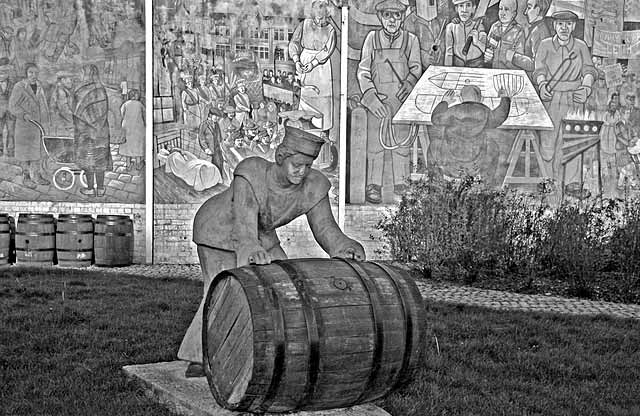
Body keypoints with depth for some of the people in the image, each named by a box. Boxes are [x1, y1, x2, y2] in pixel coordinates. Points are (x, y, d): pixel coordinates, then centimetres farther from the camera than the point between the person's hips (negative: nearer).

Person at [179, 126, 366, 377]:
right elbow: (243, 227, -44)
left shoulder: (314, 187, -22)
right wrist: (252, 251, -64)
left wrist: (345, 248, -41)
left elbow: (325, 227, -21)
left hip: (260, 234, 6)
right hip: (219, 228, -5)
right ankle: (197, 359, -3)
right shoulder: (251, 175, -36)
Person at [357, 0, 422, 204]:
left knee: (402, 143, 0)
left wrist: (408, 84, -15)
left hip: (402, 98, 1)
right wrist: (371, 96, -10)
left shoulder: (411, 40, 10)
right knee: (374, 143, -4)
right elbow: (363, 71, 4)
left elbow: (415, 69, 7)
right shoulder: (372, 38, 9)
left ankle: (402, 186, 10)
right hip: (377, 98, 0)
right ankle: (373, 185, 3)